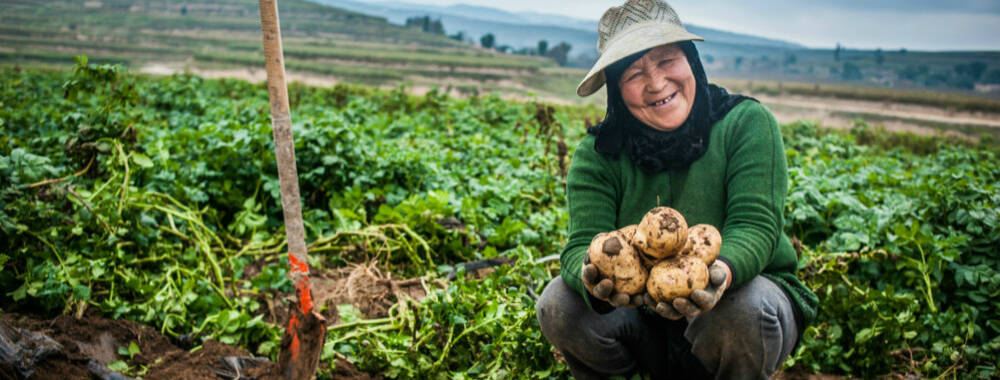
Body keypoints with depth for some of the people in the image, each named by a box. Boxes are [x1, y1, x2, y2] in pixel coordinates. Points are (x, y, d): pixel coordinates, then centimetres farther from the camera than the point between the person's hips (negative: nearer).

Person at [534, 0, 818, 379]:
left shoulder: (748, 124, -12)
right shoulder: (597, 156, -8)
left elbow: (756, 226, -22)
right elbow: (582, 244, -19)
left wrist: (722, 271, -46)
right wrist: (594, 278, -46)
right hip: (644, 313, 2)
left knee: (742, 307, -36)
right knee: (558, 304, -23)